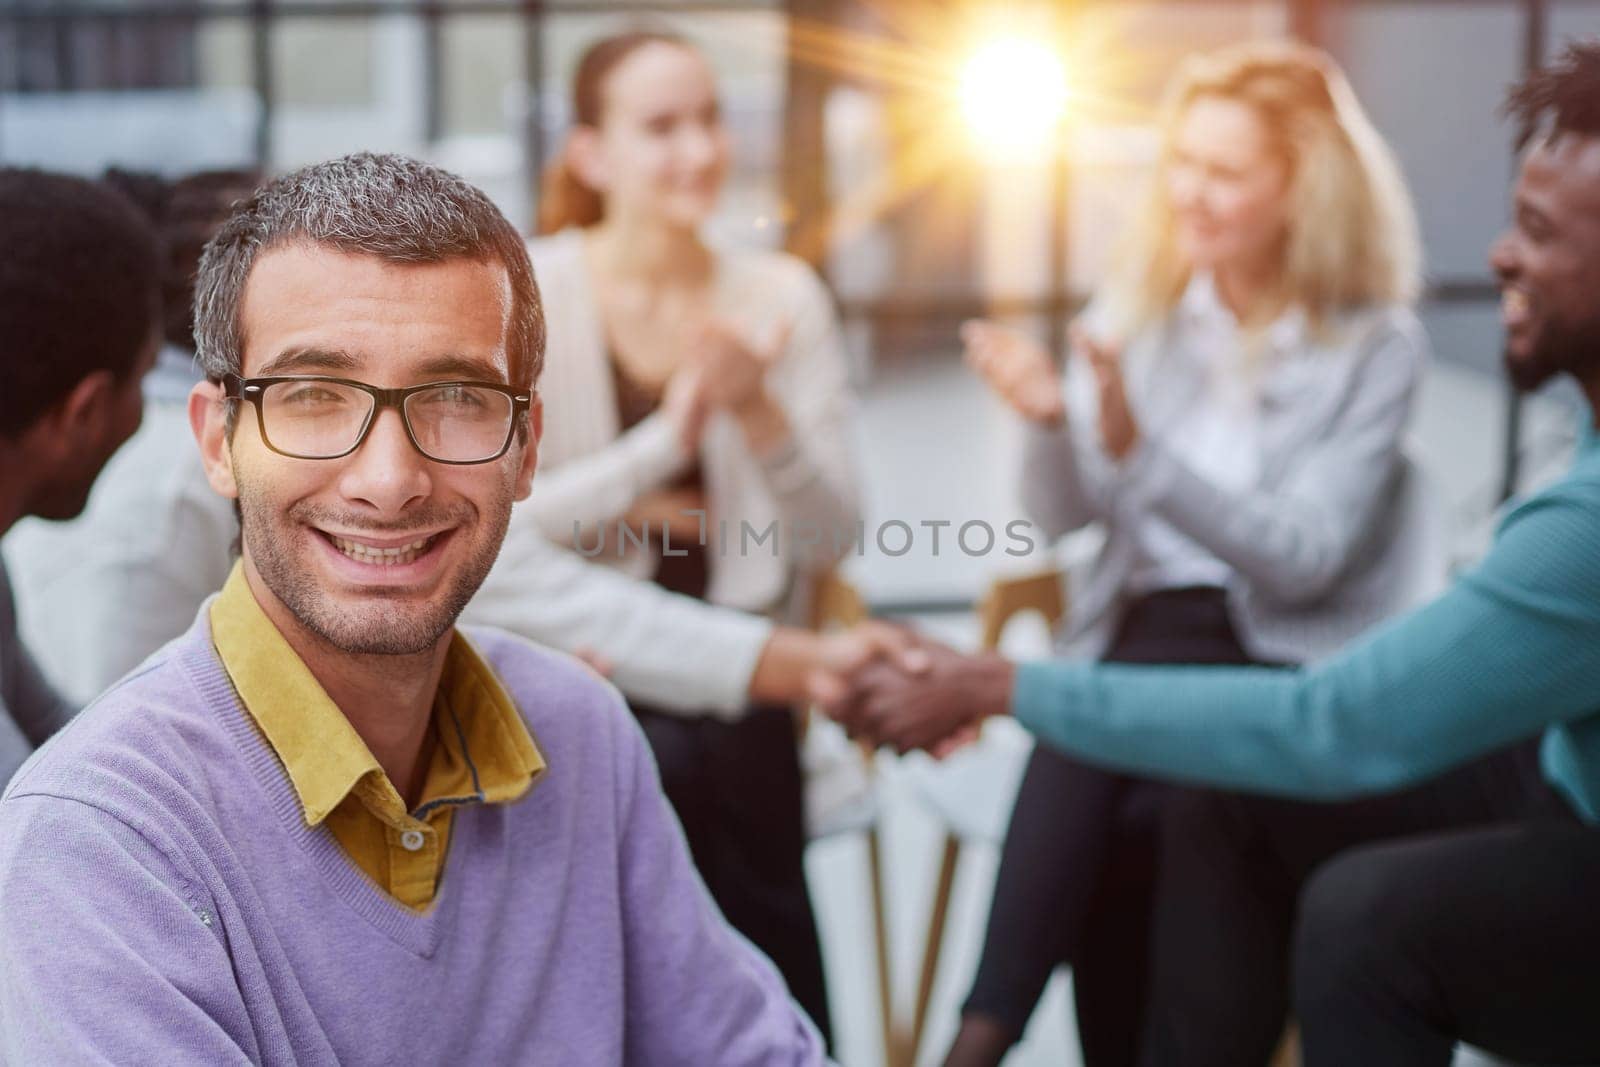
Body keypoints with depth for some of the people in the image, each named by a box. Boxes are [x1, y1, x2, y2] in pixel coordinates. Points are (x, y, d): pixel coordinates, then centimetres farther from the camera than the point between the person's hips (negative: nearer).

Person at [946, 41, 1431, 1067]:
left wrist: (1139, 447, -25)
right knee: (1109, 825, -27)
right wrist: (1053, 422, -19)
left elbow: (1304, 559, -14)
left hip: (1291, 660, -3)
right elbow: (1062, 514, 3)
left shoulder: (1377, 345, -4)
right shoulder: (1142, 304, 6)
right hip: (1148, 632, 3)